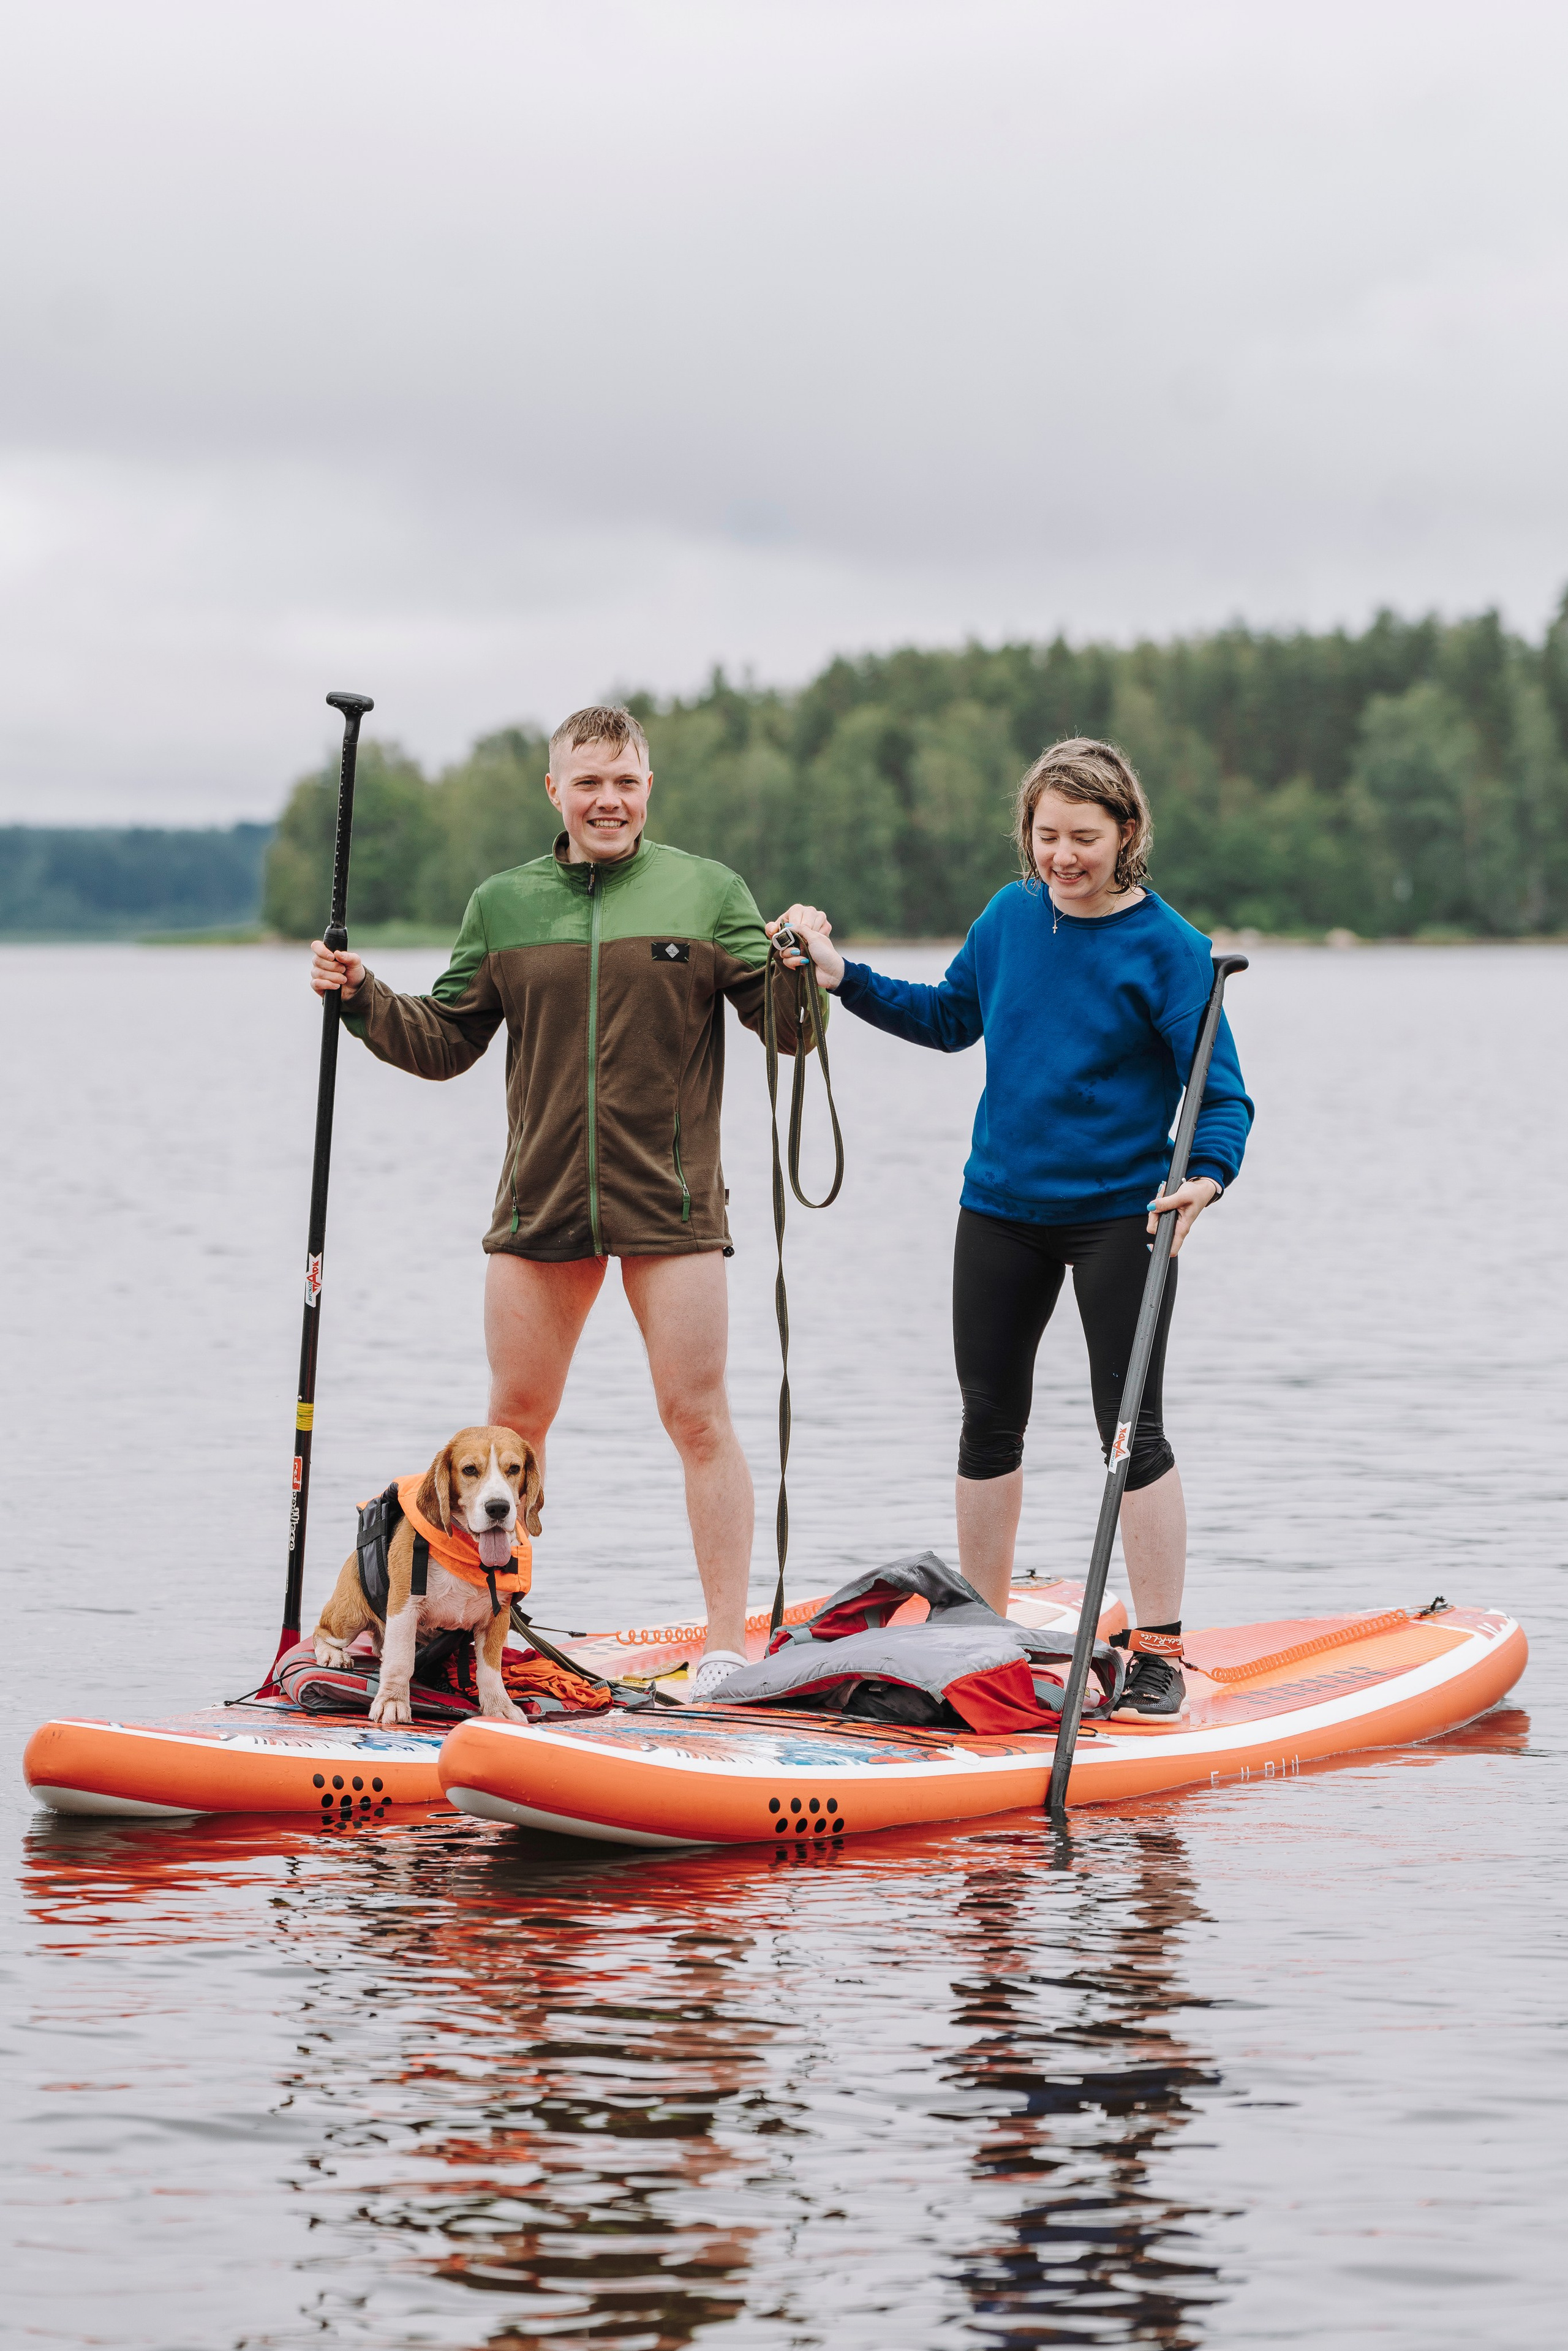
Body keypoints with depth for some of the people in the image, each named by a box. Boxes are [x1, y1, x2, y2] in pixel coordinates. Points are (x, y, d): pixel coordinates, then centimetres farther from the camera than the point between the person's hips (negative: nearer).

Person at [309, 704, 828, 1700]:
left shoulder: (707, 892, 0)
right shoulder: (502, 906, 8)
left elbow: (786, 1029, -3)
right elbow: (444, 1045, 13)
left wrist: (799, 968, -22)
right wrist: (364, 999, -2)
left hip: (669, 1203, -3)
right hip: (539, 1201, 3)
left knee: (698, 1418, -3)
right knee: (515, 1420, 9)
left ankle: (730, 1644, 2)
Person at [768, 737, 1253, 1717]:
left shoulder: (1168, 948, -13)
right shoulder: (1011, 916, 2)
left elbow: (1223, 1093, -15)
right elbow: (951, 1019, 19)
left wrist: (1205, 1178, -33)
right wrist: (842, 976, 11)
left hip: (1119, 1214, -5)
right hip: (1002, 1204, 5)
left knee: (1133, 1430, -5)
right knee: (990, 1417, 12)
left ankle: (1159, 1654, 3)